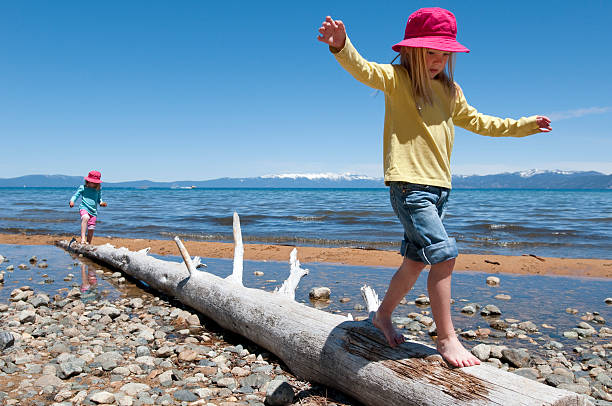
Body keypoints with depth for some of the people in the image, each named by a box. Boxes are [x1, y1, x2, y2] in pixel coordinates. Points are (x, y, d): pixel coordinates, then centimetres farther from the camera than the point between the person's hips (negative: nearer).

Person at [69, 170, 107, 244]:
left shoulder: (98, 190, 12)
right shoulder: (82, 188, 3)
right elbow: (75, 195, 4)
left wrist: (101, 203, 1)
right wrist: (72, 201, -15)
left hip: (93, 210, 5)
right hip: (84, 208, -4)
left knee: (91, 229, 6)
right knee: (85, 218, -37)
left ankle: (88, 243, 24)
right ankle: (83, 238, -44)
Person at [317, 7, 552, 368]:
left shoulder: (450, 90, 17)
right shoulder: (398, 79, -3)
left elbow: (476, 121, 31)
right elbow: (363, 69, -23)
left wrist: (522, 126, 33)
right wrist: (341, 45, -44)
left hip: (439, 186, 8)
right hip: (408, 184, -7)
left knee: (416, 261, 12)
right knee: (444, 255, -15)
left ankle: (384, 316, 31)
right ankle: (447, 338, -1)